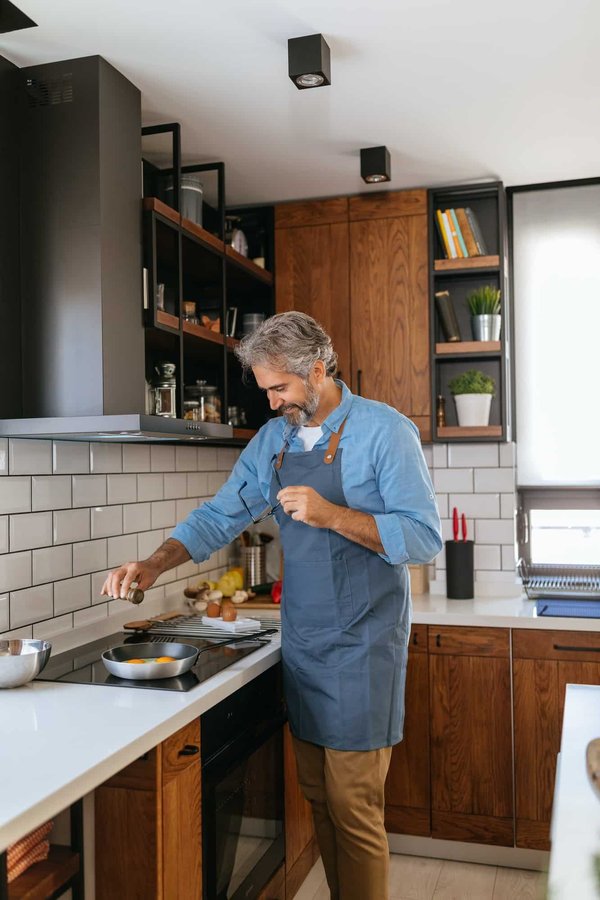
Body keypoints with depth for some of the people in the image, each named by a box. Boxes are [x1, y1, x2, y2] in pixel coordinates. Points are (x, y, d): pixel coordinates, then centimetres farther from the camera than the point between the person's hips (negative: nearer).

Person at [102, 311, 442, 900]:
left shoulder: (384, 431, -10)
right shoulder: (272, 440, 8)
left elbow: (425, 537, -13)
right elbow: (222, 515, 9)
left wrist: (333, 515, -24)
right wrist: (156, 565, -5)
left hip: (361, 648, -6)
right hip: (301, 643, 6)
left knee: (353, 812, 0)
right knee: (319, 801, 16)